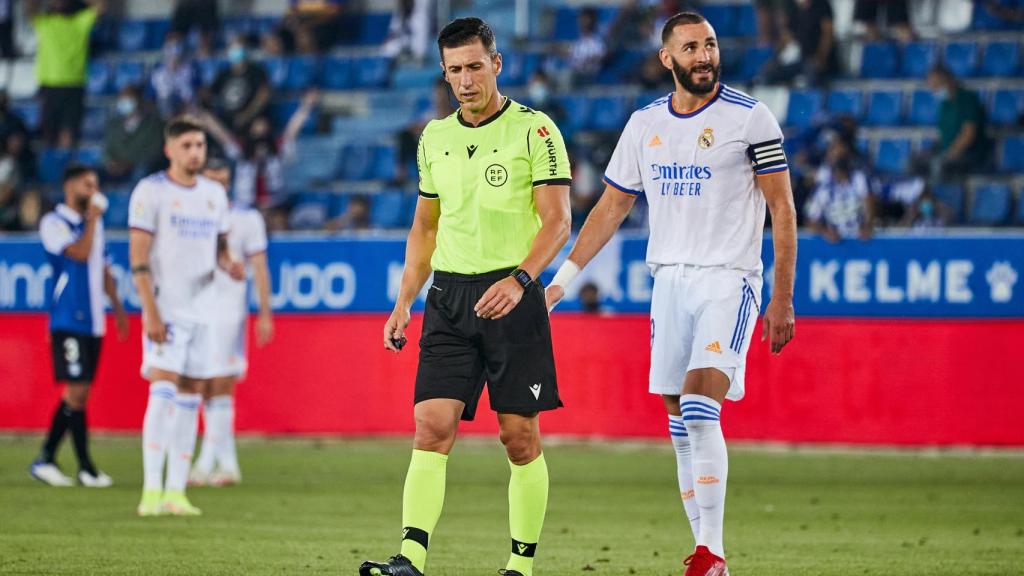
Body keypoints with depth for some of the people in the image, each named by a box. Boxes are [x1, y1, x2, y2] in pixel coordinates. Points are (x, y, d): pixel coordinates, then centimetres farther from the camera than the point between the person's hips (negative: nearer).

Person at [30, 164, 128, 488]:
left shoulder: (94, 224, 18)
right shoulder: (54, 223, -6)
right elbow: (80, 253, -20)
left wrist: (117, 306, 20)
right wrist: (92, 218, -10)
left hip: (93, 321, 8)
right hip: (68, 320, -8)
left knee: (77, 393, 6)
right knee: (77, 391, -10)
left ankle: (46, 459, 11)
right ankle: (85, 467, -8)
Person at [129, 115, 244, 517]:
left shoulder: (215, 194, 13)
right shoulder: (150, 192, -5)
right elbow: (138, 258, -9)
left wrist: (229, 265, -3)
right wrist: (151, 312, -17)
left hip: (202, 309, 6)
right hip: (165, 309, -6)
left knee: (190, 397, 5)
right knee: (163, 391, -14)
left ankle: (176, 492, 7)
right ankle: (152, 491, -15)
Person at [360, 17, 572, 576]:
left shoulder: (534, 130, -4)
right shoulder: (435, 137, 13)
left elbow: (557, 220, -9)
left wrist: (519, 279, -24)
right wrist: (404, 303, 13)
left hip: (513, 298, -4)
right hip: (448, 297, 4)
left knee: (520, 437, 0)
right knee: (432, 426, -10)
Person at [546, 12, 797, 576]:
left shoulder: (749, 117, -5)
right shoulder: (645, 123, 9)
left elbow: (782, 208, -4)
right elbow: (611, 207, 16)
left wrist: (783, 299, -8)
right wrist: (562, 279, 10)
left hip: (728, 279, -5)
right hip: (669, 278, 5)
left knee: (701, 412, -20)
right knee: (680, 425, 3)